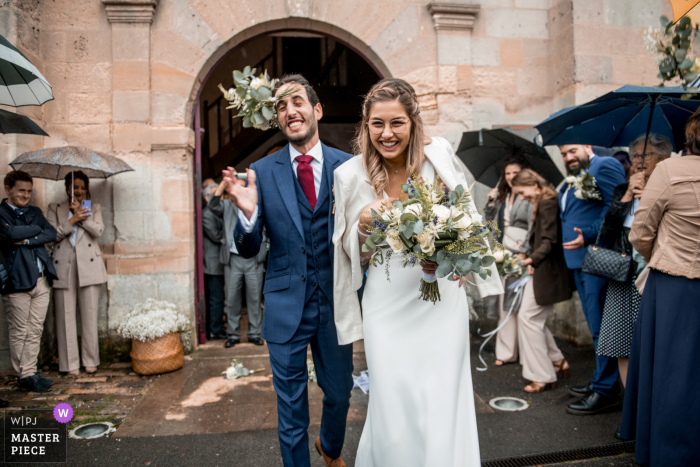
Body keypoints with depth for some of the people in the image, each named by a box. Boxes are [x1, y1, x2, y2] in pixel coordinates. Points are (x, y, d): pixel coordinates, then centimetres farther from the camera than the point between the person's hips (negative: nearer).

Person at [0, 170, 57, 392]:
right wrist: (36, 230, -3)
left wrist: (27, 240, -11)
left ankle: (30, 373, 19)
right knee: (19, 332, 4)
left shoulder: (35, 212, 16)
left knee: (35, 331, 10)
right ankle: (24, 376, 14)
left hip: (41, 280, 5)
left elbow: (51, 233, 2)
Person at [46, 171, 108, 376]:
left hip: (89, 267, 0)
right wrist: (72, 220, -10)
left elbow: (98, 230, -5)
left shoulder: (93, 208, 13)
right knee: (66, 316, 1)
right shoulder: (55, 208, 12)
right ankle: (70, 363, 10)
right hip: (64, 268, 0)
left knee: (89, 315, 4)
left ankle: (90, 360, 15)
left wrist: (81, 213, -9)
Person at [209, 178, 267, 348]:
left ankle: (254, 333, 15)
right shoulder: (227, 206, 10)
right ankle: (233, 334, 16)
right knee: (232, 298, 5)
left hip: (254, 259, 0)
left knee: (254, 297, 4)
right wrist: (224, 182, -13)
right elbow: (213, 205, -6)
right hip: (232, 259, 0)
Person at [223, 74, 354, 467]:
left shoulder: (348, 166, -3)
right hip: (286, 305, -1)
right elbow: (249, 250, -4)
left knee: (340, 393, 21)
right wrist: (248, 213, -23)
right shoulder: (262, 172, -3)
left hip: (336, 302, 1)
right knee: (291, 406, 13)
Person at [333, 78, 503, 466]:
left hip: (442, 300, 1)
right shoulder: (352, 176, -5)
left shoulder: (438, 156, -5)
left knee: (443, 408, 6)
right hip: (388, 307, 0)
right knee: (394, 415, 4)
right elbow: (356, 256, 2)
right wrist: (364, 224, -18)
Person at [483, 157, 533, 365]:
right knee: (504, 302, 7)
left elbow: (533, 227, -11)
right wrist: (491, 203, 6)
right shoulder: (502, 196, 18)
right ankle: (506, 351, 14)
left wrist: (524, 252, -18)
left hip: (521, 255, -6)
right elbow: (489, 221, 21)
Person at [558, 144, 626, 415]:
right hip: (579, 260, 10)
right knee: (596, 327, 17)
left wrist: (588, 235, -24)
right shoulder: (573, 180, 21)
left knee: (600, 327, -4)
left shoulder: (605, 166, -7)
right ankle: (600, 380, 28)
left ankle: (605, 390, 5)